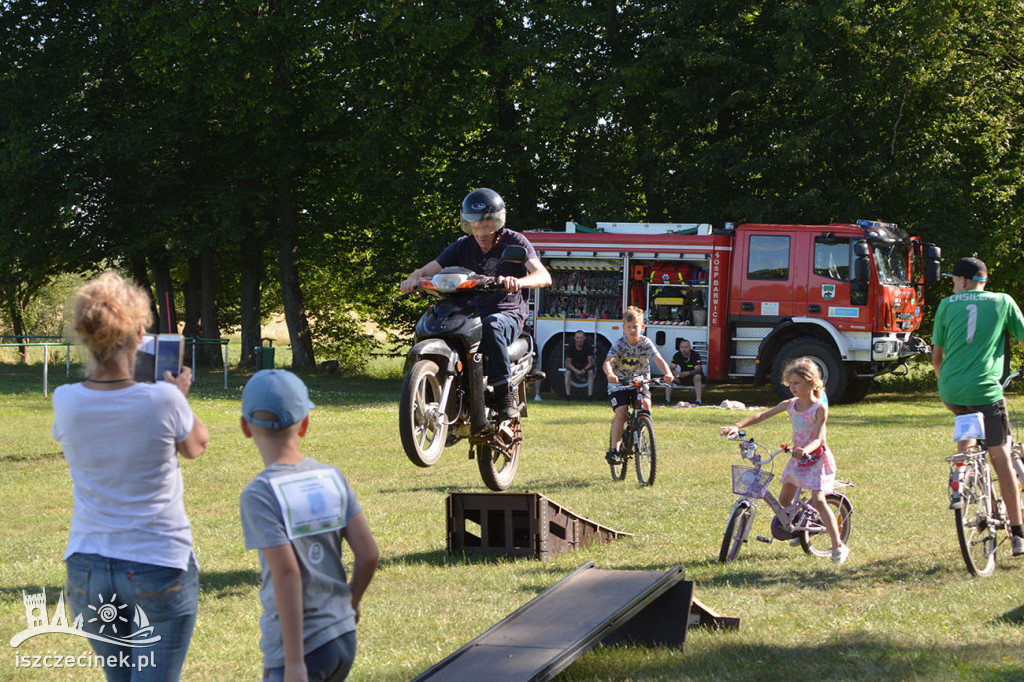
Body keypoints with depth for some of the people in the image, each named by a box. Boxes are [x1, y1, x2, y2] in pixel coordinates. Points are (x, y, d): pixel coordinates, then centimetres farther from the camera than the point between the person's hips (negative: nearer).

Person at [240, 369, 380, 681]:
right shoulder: (332, 478, 3)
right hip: (343, 637, 6)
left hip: (301, 644, -6)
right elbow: (368, 554, 1)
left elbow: (286, 573, -19)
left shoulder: (259, 494, -13)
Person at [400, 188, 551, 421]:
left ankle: (506, 393, -31)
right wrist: (414, 279, -24)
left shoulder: (515, 242, -4)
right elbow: (429, 269, 2)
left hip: (508, 315, -4)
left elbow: (544, 276, -17)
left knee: (491, 326, -39)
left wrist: (518, 281, -40)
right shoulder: (463, 246, 7)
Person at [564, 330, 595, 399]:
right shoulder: (571, 347, -19)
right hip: (573, 366, 0)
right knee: (568, 372, -30)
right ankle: (568, 394, -24)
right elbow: (568, 363, -16)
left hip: (585, 365, 0)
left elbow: (590, 362, -16)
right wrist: (576, 370, -34)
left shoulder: (588, 347, -20)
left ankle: (590, 394, -28)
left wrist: (584, 369, -37)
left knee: (590, 372, -31)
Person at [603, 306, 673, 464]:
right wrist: (610, 374, -49)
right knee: (621, 413, -20)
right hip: (619, 384, -2)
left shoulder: (646, 343, -8)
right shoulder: (619, 344, -13)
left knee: (646, 404, -24)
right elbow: (607, 362, -26)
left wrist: (668, 373, -40)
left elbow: (659, 360, -19)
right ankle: (614, 450, -12)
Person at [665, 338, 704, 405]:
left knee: (697, 377, -39)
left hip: (693, 376, -4)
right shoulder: (677, 355, -7)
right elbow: (671, 368, -10)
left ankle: (698, 400, -43)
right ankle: (667, 399, -21)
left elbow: (697, 370, -28)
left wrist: (687, 373, -45)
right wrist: (675, 373, -35)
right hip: (683, 378, 4)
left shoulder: (695, 355, -19)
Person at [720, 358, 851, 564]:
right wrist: (736, 426, -14)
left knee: (818, 500, -19)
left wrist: (806, 450, -48)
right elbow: (761, 416, -2)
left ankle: (838, 546, -14)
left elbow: (818, 439, -26)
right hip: (798, 458, 7)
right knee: (784, 499, 7)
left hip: (816, 457, -7)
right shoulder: (790, 405, 0)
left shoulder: (820, 409, -17)